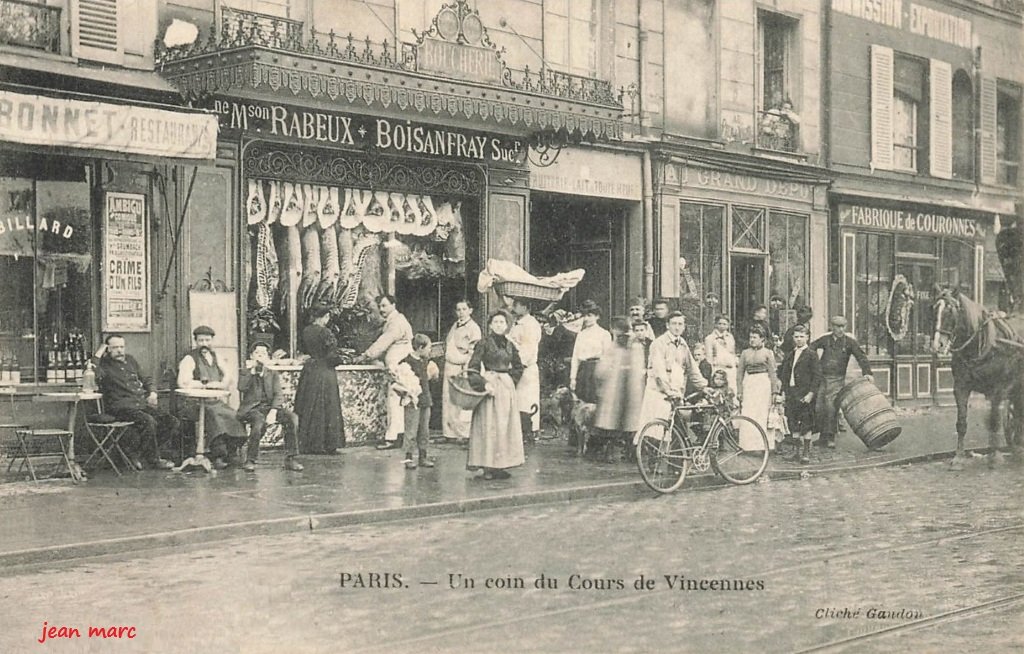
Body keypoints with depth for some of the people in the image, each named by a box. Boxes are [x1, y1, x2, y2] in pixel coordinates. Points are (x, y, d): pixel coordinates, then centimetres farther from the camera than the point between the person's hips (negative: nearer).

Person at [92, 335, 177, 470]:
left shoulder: (130, 360, 21)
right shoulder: (104, 364, 1)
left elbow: (146, 379, 31)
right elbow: (93, 379, -23)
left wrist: (152, 392, 12)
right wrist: (97, 356, -15)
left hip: (143, 403, 7)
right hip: (121, 407, -7)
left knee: (172, 422, -10)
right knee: (148, 421, -33)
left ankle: (133, 449, -5)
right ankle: (153, 459, -11)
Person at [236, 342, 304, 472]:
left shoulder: (273, 374, 18)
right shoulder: (246, 372, 14)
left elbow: (278, 395, 2)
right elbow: (241, 388, -8)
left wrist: (273, 412, -17)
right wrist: (250, 369, -6)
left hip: (270, 406, 3)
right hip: (251, 408, -3)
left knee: (293, 418, -26)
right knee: (259, 420, -38)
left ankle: (290, 459, -22)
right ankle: (250, 460, -25)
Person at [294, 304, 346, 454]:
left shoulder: (306, 331, 4)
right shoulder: (325, 332, -16)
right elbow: (332, 356, -16)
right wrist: (340, 359, 3)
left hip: (309, 371, 7)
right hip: (324, 373, -7)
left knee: (307, 410, 10)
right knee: (326, 410, 0)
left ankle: (306, 444, 13)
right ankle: (326, 445, 2)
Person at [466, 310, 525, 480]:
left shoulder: (509, 345, 10)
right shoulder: (484, 343, -5)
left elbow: (518, 367, 20)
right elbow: (473, 366, -9)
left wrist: (510, 380, 6)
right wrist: (483, 383, -15)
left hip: (507, 388, 6)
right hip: (489, 386, -6)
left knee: (506, 426, 5)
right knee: (488, 426, -5)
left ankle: (500, 465, 10)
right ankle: (488, 466, -3)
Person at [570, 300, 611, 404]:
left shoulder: (604, 334, 1)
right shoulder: (581, 334, 14)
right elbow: (575, 357, 13)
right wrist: (573, 377, 7)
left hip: (596, 367, -4)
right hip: (582, 370, 4)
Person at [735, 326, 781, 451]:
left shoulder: (767, 353, 6)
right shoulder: (745, 353, 12)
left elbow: (772, 373, 5)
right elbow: (739, 373, 11)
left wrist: (774, 391, -1)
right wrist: (739, 391, 4)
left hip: (763, 383, -2)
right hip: (748, 383, 2)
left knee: (762, 414, -3)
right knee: (747, 415, -4)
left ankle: (762, 444, 1)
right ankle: (746, 445, -2)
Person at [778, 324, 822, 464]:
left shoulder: (811, 355, -4)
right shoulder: (789, 355, 14)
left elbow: (817, 376, -9)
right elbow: (784, 374, 18)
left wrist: (811, 394, -15)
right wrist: (784, 391, 10)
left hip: (805, 395, -6)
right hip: (791, 394, 6)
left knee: (806, 425, -2)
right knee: (793, 424, 8)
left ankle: (806, 452, 5)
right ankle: (797, 449, 18)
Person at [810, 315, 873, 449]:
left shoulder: (850, 342, 2)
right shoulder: (825, 340, 8)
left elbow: (861, 357, -1)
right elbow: (811, 348, 13)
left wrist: (867, 372, -14)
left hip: (837, 379, -3)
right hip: (822, 378, 3)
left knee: (831, 407, -12)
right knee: (819, 408, 1)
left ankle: (831, 438, -4)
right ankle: (823, 437, 15)